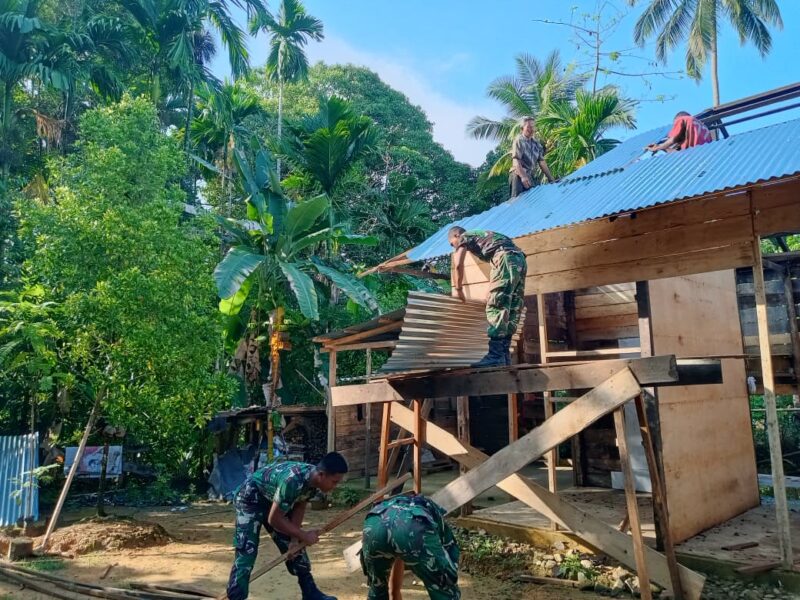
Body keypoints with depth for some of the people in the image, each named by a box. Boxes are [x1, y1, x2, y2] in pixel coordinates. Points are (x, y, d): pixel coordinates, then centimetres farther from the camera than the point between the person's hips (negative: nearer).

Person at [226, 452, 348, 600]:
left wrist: (295, 538, -8)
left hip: (273, 500, 8)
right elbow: (274, 519, -31)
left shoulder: (312, 479, -15)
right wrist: (304, 535, -21)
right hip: (250, 499, -8)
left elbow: (300, 506, 0)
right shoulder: (292, 481, -40)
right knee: (246, 552, -16)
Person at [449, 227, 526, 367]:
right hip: (520, 259, 9)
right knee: (512, 311, 6)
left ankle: (496, 356, -19)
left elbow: (458, 265, 7)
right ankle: (504, 355, 4)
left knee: (496, 308, -12)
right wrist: (492, 295, 38)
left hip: (506, 258, -9)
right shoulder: (481, 236, 39)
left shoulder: (464, 237, 18)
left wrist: (458, 289, 18)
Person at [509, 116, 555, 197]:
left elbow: (542, 162, 17)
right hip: (519, 175, -7)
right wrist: (523, 176, -30)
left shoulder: (536, 143, 16)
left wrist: (550, 178, 12)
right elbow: (516, 160, -17)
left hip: (530, 176, 7)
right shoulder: (519, 140, -5)